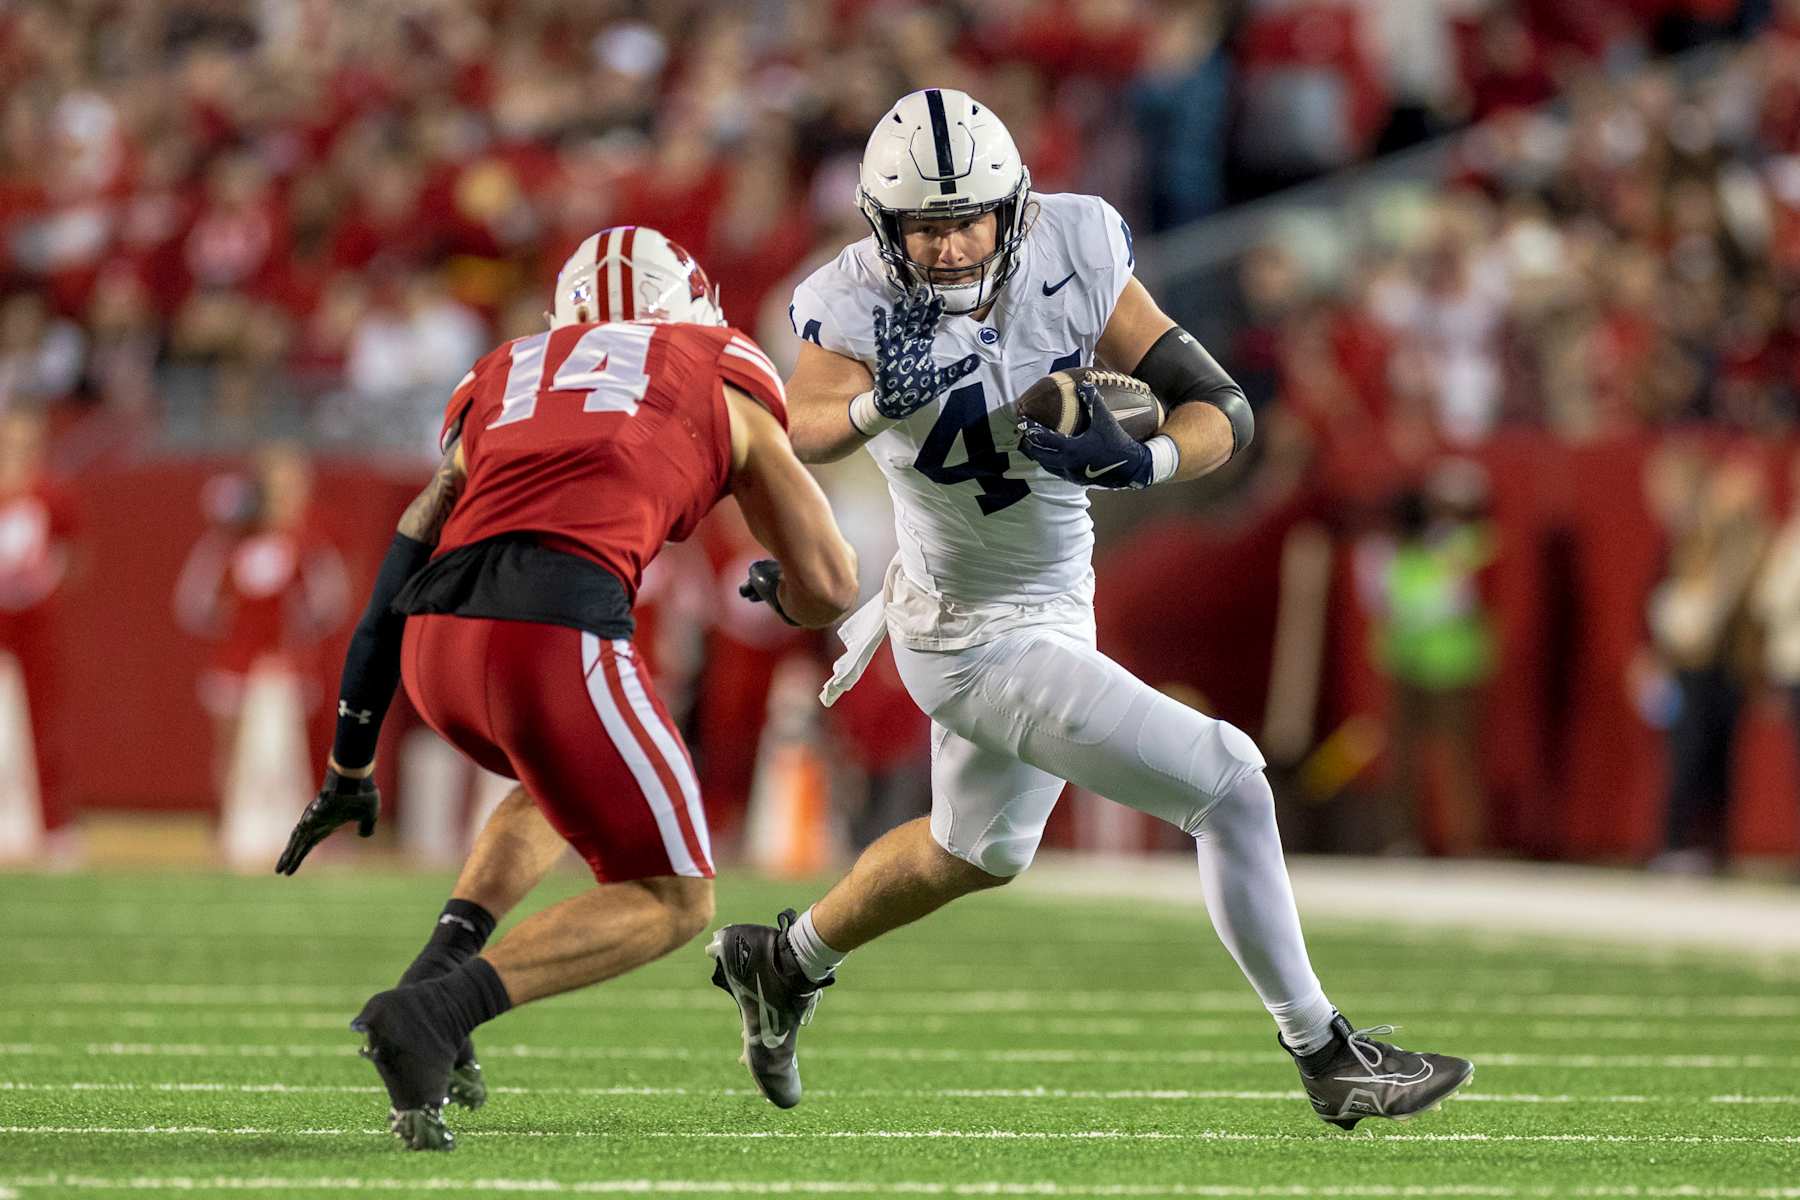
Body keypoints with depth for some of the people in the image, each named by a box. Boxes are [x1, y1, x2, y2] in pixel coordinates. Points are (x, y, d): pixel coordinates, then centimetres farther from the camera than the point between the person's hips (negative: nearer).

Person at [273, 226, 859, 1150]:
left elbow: (397, 583, 30)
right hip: (555, 633, -5)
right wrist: (779, 592, 48)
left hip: (438, 647, 5)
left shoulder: (500, 384, 31)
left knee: (560, 783, 36)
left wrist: (350, 769, 38)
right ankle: (434, 1009, -11)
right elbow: (829, 590, 23)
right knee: (672, 900, 10)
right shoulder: (726, 379, 23)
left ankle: (442, 962, 14)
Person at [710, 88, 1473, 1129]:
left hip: (1052, 602, 6)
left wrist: (1140, 460, -36)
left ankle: (782, 964, 51)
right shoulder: (864, 305, -23)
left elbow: (1225, 413, -16)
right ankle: (1329, 1058, 5)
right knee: (1228, 783, -10)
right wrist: (878, 401, -56)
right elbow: (794, 440, -37)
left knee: (977, 854, 29)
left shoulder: (1072, 253, -15)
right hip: (986, 643, -6)